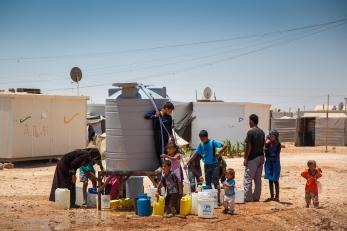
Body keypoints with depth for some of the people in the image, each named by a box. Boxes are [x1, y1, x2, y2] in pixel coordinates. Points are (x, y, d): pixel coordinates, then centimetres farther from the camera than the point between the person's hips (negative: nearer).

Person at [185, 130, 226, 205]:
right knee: (208, 183, 9)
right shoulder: (200, 145, 2)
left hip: (214, 164, -5)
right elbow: (195, 154, 1)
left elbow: (224, 146, -14)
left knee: (216, 182, -5)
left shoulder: (213, 142, -10)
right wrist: (187, 163, -5)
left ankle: (218, 200, 1)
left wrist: (219, 153, -21)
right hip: (206, 165, 5)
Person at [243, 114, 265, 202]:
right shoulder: (262, 132, 10)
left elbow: (249, 146, -15)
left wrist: (245, 158, -10)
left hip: (252, 158, -7)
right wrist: (261, 156, 18)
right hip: (260, 157, 7)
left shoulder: (251, 132, -13)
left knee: (248, 179, -2)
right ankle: (256, 197, 14)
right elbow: (263, 146, 12)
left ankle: (247, 198, -2)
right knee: (258, 179, 10)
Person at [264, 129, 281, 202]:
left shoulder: (278, 144, -6)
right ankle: (272, 196, 15)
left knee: (275, 180, -3)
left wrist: (269, 155, -8)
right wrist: (267, 144, -13)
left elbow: (276, 154, -14)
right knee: (270, 180, 8)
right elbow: (266, 154, -5)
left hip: (275, 163, -4)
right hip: (269, 163, 4)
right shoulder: (267, 143, 4)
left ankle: (277, 196, 2)